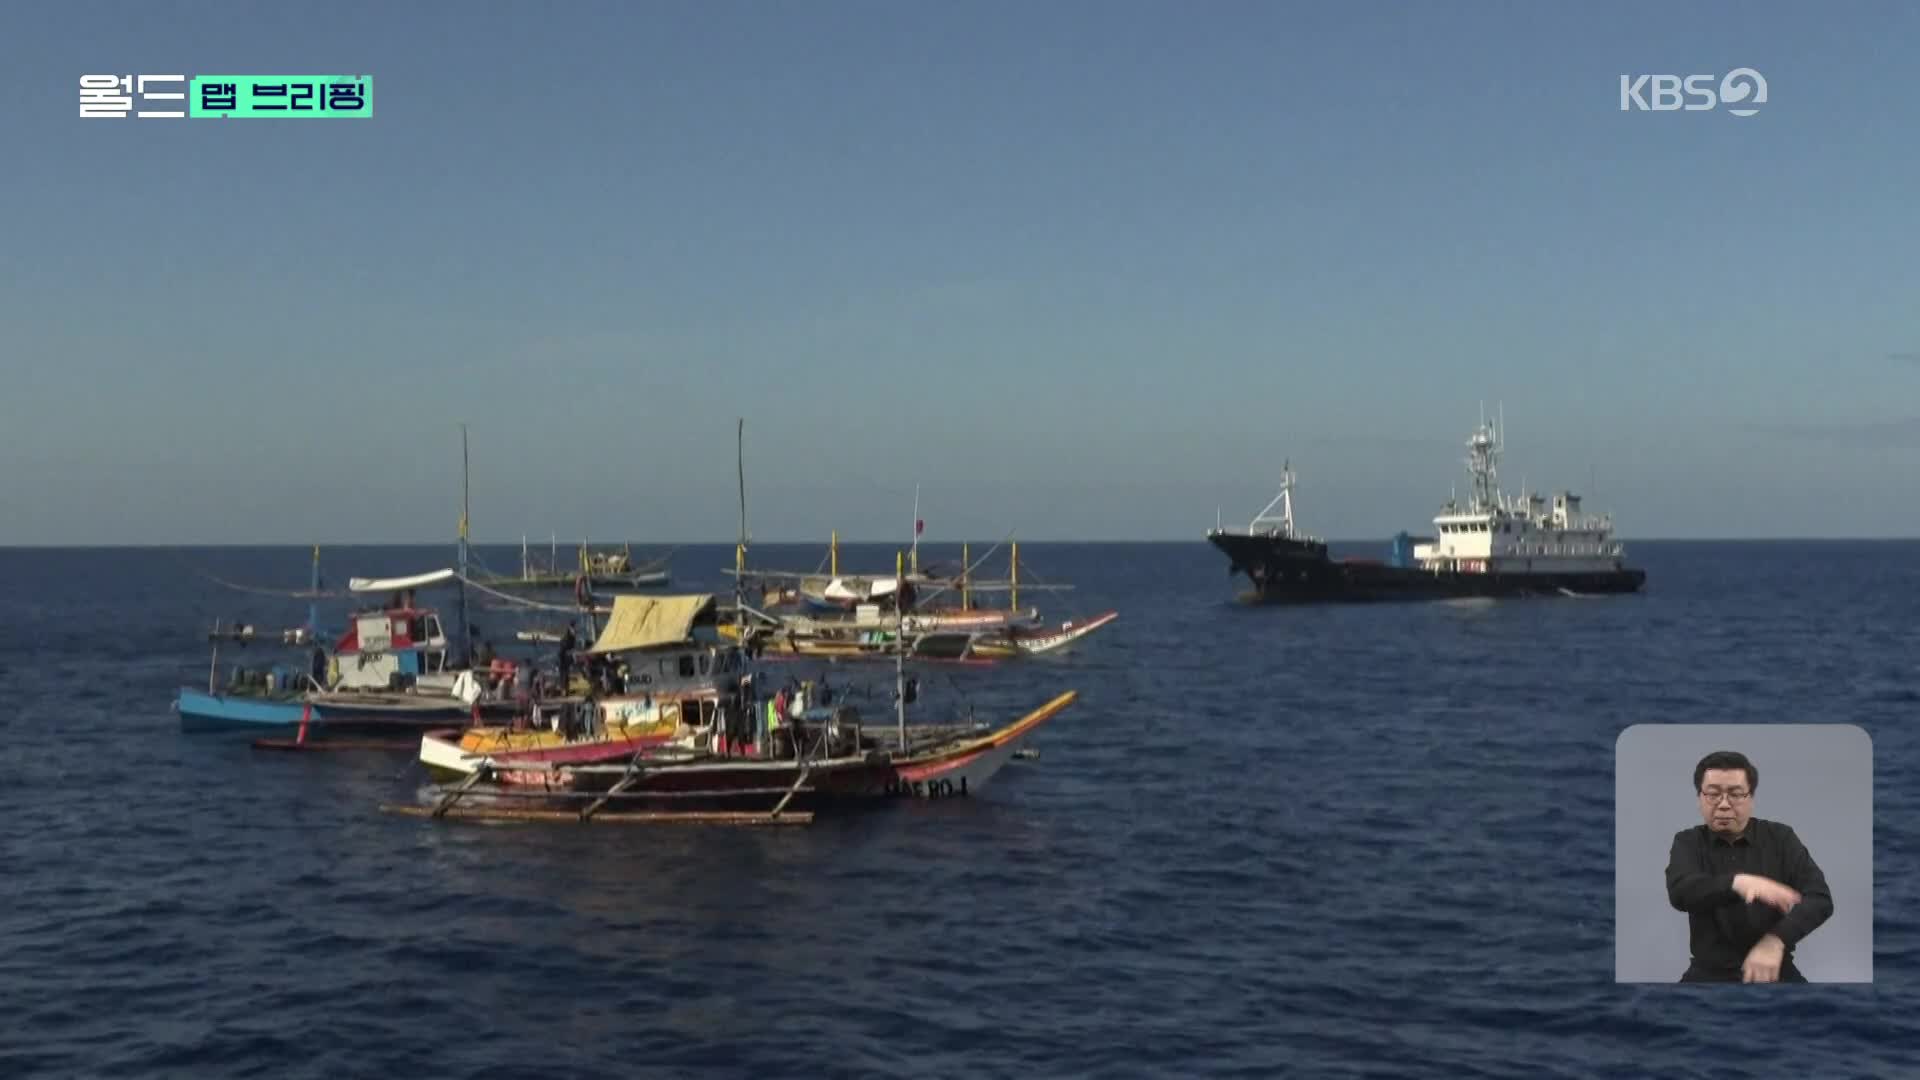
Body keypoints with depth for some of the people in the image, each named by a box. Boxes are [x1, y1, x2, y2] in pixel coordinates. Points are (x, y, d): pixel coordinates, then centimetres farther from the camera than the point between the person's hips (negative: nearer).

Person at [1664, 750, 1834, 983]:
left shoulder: (1780, 838, 3)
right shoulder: (1688, 842, 3)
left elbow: (1820, 899, -8)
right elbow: (1680, 893, -17)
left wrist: (1775, 940, -26)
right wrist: (1735, 883, -37)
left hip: (1775, 972, 1)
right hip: (1710, 974, -1)